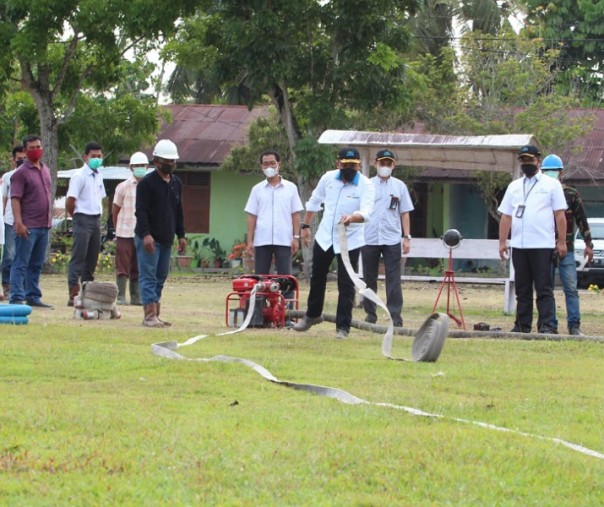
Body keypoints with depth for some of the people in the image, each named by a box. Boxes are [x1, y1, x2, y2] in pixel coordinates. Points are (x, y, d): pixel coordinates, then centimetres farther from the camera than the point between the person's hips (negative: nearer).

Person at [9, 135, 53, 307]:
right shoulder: (21, 173, -9)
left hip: (44, 225, 8)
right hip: (27, 227, -8)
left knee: (36, 265, 12)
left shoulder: (45, 170, 15)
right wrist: (19, 223, -23)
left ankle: (33, 297, 17)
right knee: (21, 264, -6)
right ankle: (17, 298, -7)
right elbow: (15, 199, -15)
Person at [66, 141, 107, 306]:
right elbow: (70, 202, -14)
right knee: (78, 258, -9)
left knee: (92, 259, 11)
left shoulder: (98, 176, 13)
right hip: (83, 220, -8)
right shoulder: (79, 176, -11)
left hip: (96, 220, 8)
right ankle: (73, 295, -12)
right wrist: (77, 217, -2)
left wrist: (98, 215, 11)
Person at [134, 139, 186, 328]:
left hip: (166, 239, 8)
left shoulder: (176, 183, 15)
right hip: (149, 239, -8)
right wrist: (145, 234, -24)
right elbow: (141, 211, -14)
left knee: (160, 278, 9)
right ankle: (150, 316, -14)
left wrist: (181, 236, 17)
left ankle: (155, 315, 13)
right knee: (148, 277, -9)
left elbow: (178, 212, 22)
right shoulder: (147, 183, -8)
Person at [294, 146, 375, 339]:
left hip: (350, 241, -4)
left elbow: (366, 212, -31)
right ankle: (312, 315, 40)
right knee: (317, 279, 19)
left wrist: (352, 218, -51)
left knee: (346, 286, -5)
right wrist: (306, 225, 12)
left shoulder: (366, 185, -16)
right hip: (324, 237, 4)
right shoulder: (328, 178, -4)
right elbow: (314, 202, 12)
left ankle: (343, 327, 3)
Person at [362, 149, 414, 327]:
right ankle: (370, 314, 15)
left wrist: (407, 237, 2)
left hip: (392, 240, -1)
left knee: (393, 279, -6)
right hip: (369, 239, 1)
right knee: (369, 278, 6)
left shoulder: (399, 186, 8)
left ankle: (395, 316, -6)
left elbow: (404, 213, 9)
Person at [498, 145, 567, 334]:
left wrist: (562, 241, -6)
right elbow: (506, 216, 15)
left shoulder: (551, 184, 4)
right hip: (519, 246, 5)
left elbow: (559, 214, 0)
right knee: (522, 289, 8)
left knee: (544, 289, -7)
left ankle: (546, 325, -10)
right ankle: (522, 325, 11)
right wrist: (502, 242, 7)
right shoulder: (514, 187, 16)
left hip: (542, 245, -5)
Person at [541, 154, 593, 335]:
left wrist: (588, 244, 3)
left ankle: (574, 326, -3)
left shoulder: (572, 195, 5)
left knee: (571, 289, -5)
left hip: (566, 250, -1)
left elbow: (582, 220, 7)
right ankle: (550, 326, 7)